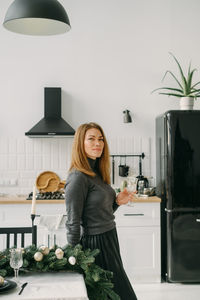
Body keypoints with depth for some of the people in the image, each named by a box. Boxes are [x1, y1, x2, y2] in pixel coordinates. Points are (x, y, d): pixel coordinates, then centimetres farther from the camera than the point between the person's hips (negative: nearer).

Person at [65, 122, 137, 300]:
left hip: (109, 239, 9)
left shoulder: (97, 173, 10)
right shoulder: (78, 177, -18)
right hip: (95, 243, -9)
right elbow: (73, 223, -18)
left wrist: (117, 201, -1)